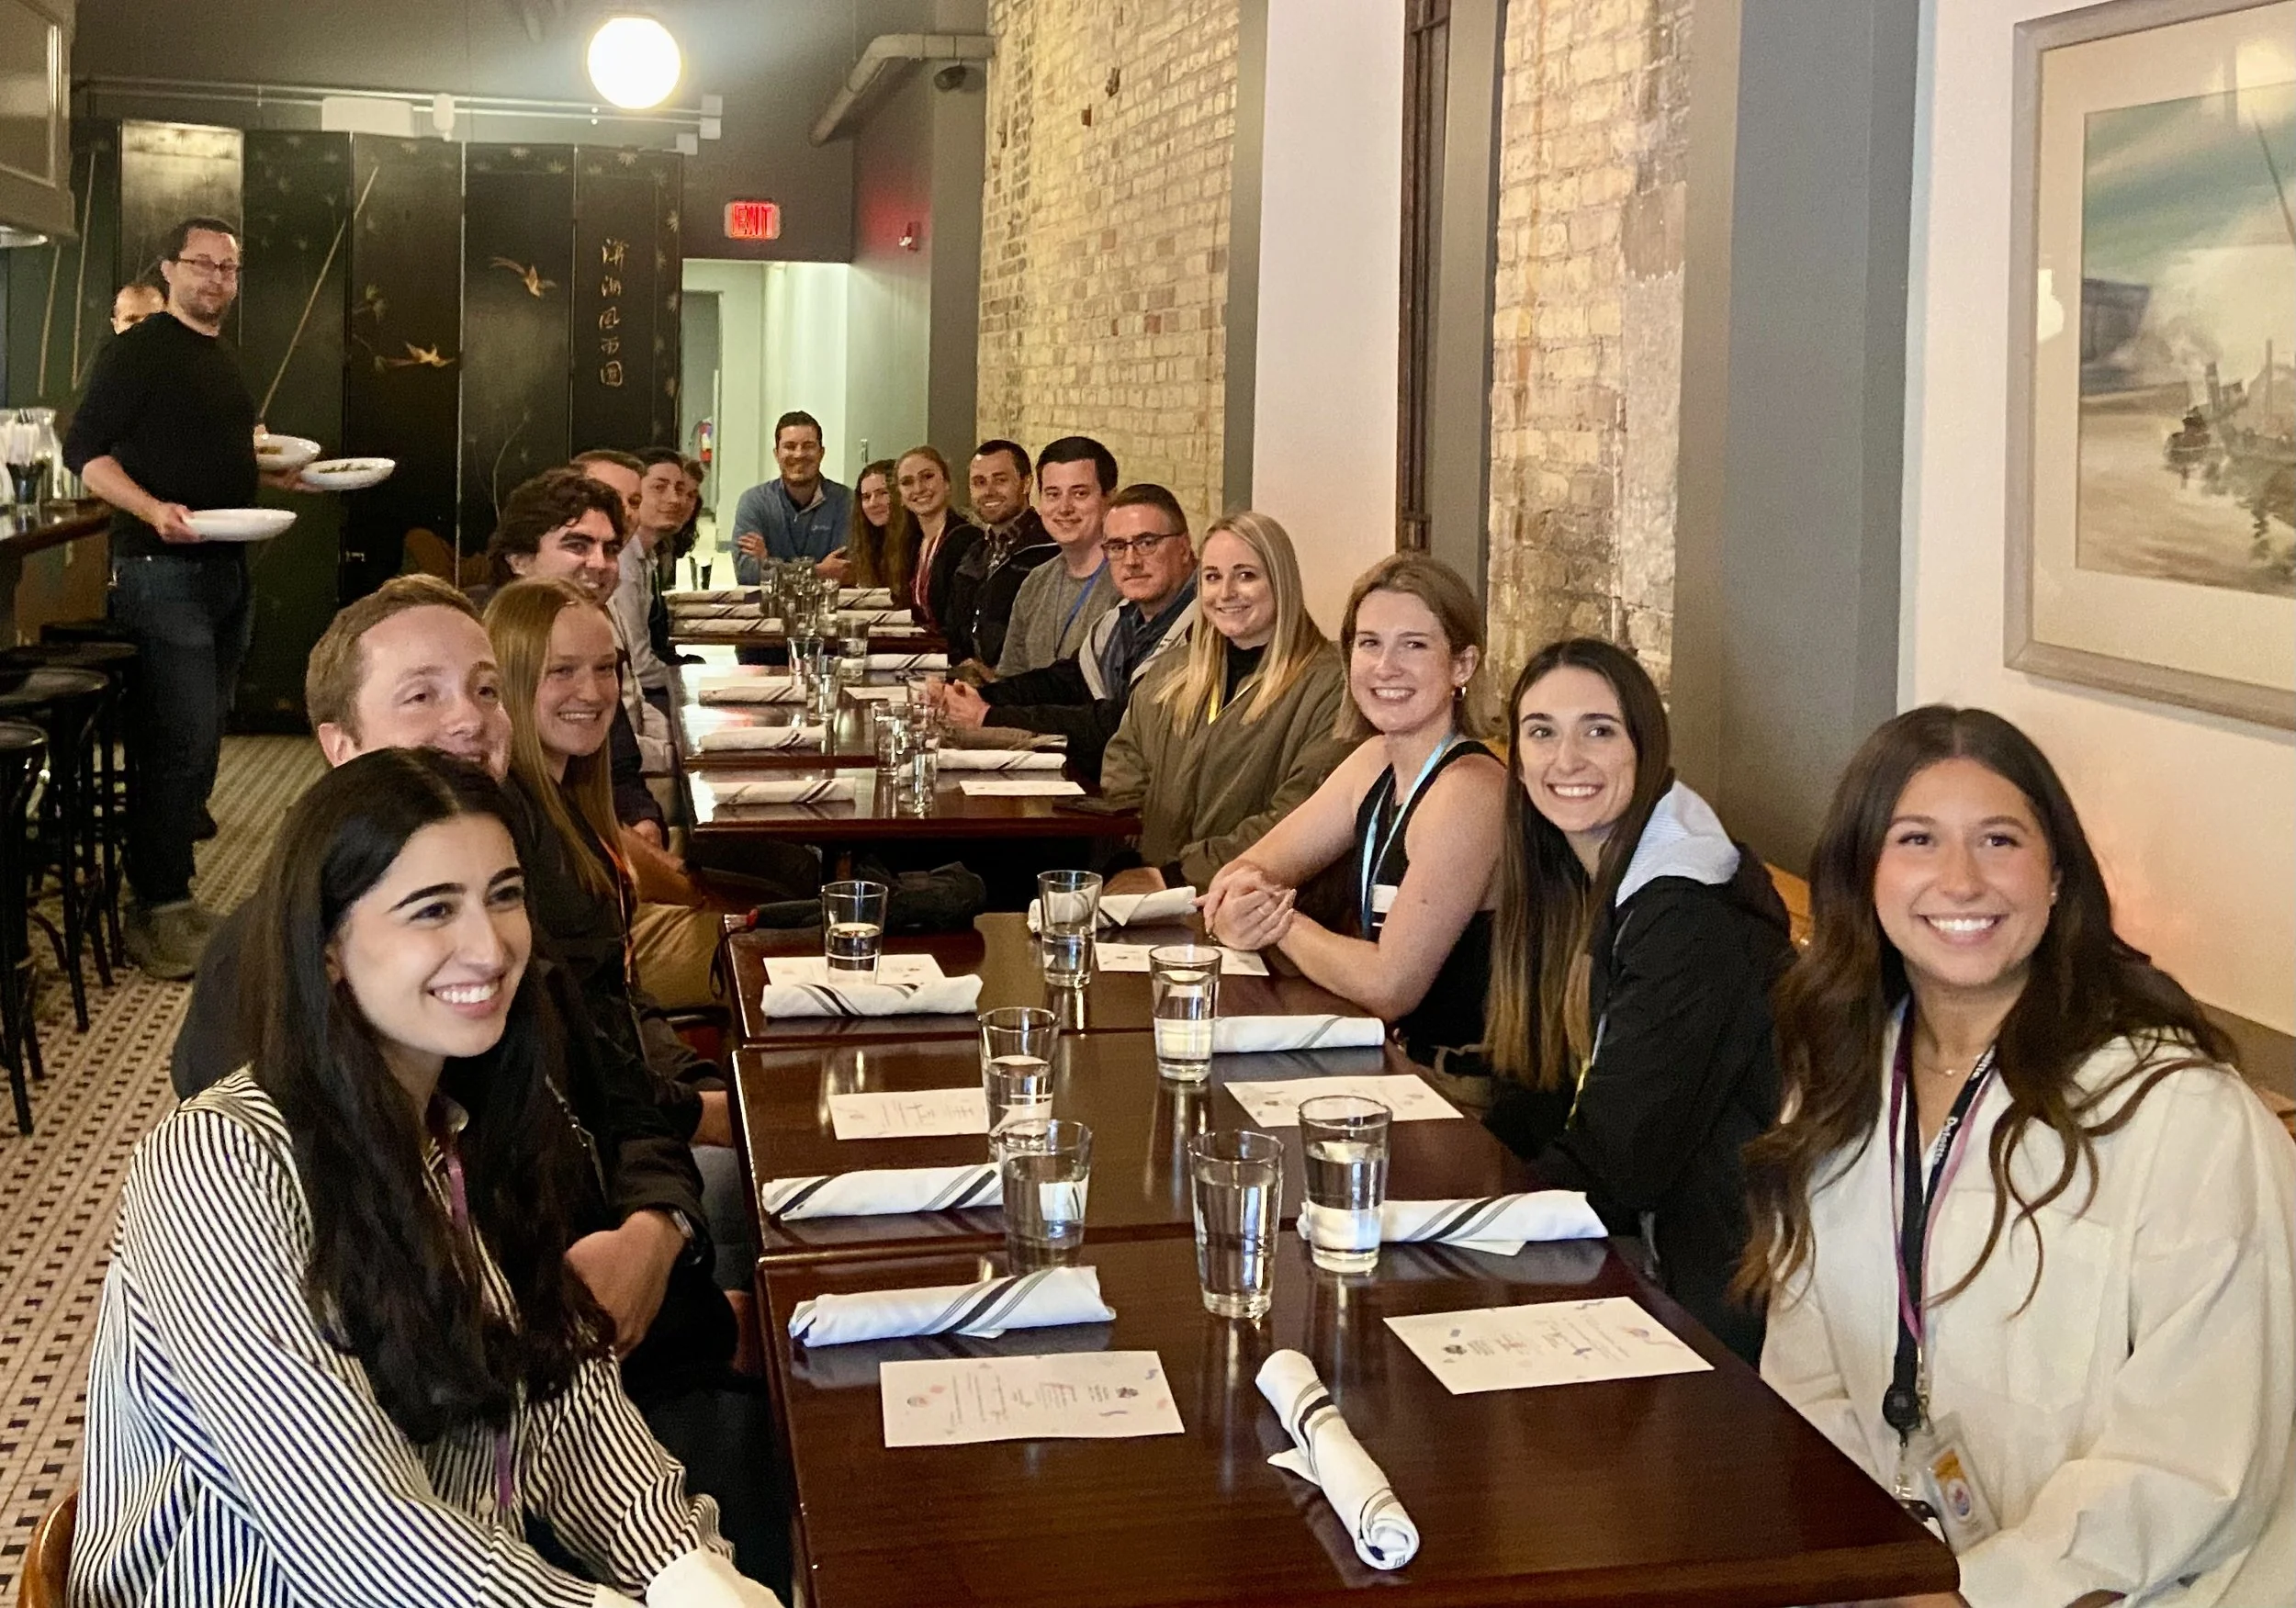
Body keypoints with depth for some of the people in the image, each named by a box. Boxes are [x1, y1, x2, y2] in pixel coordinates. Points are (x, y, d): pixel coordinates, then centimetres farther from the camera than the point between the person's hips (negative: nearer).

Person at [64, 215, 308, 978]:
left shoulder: (223, 358, 17)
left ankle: (169, 892, 22)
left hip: (226, 569, 9)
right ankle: (155, 913, -3)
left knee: (199, 741, 12)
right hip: (163, 572, -8)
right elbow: (85, 449, -13)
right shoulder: (137, 351, -8)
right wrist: (153, 509, -27)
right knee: (182, 740, -11)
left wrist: (285, 473, 16)